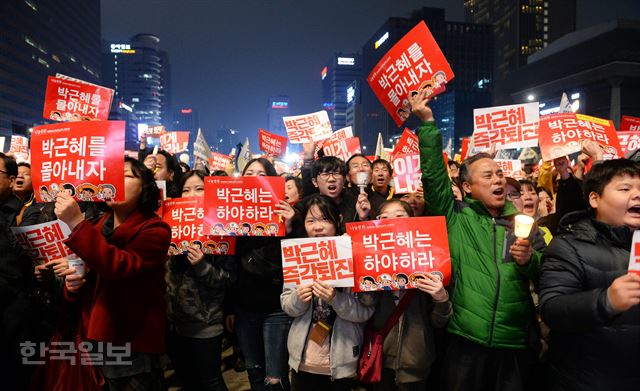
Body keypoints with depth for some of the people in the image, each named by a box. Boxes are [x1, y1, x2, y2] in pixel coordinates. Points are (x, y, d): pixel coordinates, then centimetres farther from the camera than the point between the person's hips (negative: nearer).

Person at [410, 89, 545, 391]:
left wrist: (529, 261, -13)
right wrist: (427, 122, -13)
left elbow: (546, 273, 10)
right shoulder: (456, 218, 0)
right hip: (466, 340, -2)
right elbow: (433, 174, -9)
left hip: (516, 343, 3)